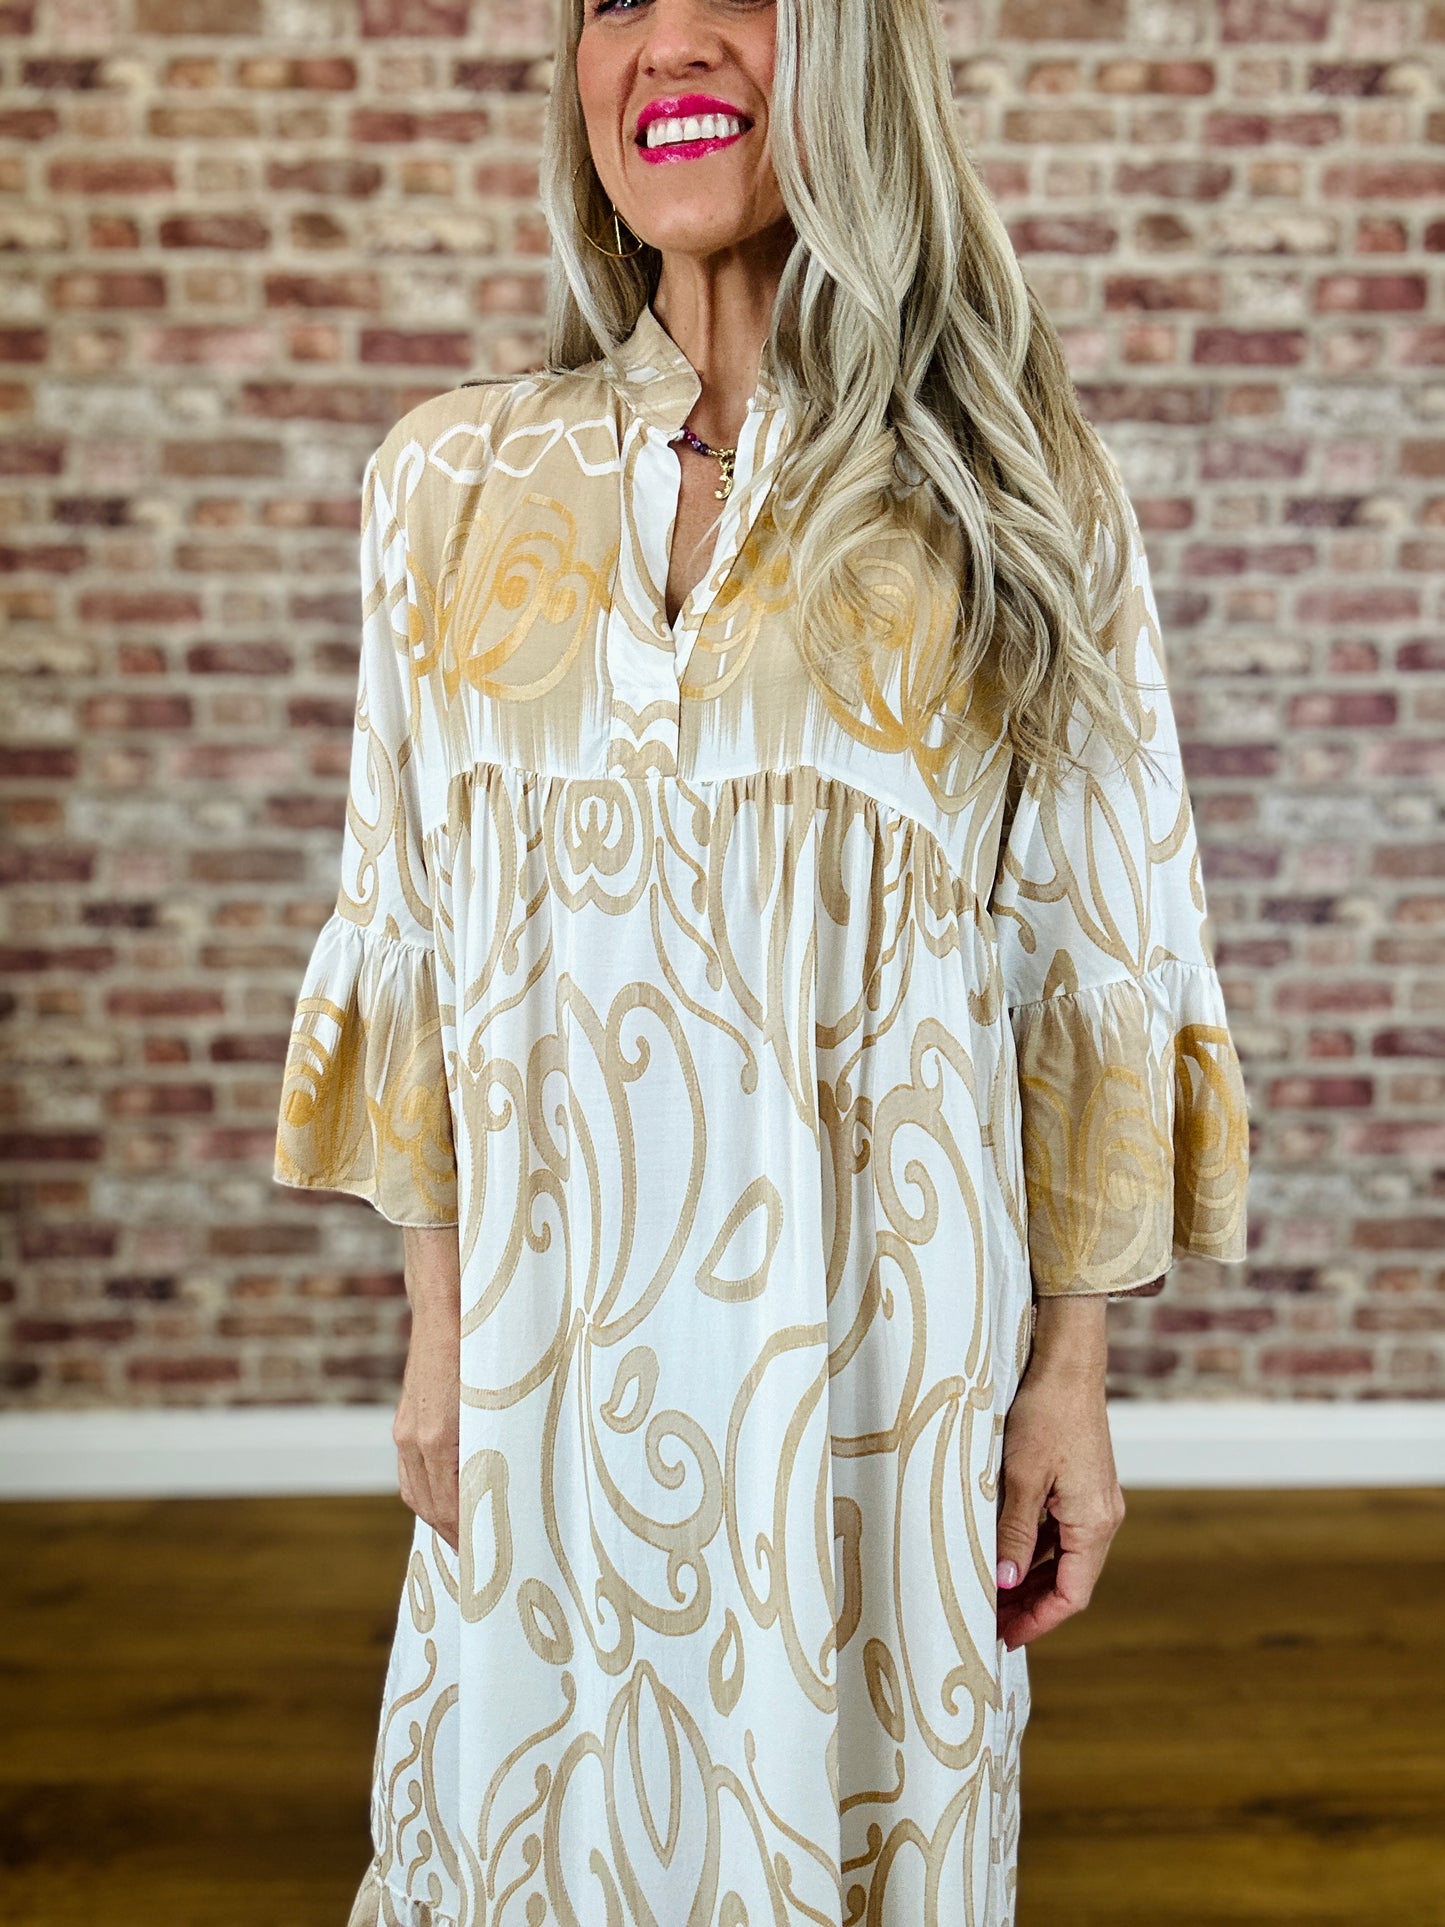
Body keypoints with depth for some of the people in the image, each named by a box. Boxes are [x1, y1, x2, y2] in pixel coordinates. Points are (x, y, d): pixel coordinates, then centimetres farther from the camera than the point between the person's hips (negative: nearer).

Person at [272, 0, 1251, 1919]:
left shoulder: (1008, 496, -2)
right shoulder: (456, 479, 4)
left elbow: (1094, 964, -1)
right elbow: (415, 935, 6)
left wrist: (1069, 1379, -2)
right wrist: (438, 1322, 5)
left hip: (881, 1332, -1)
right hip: (554, 1343, 2)